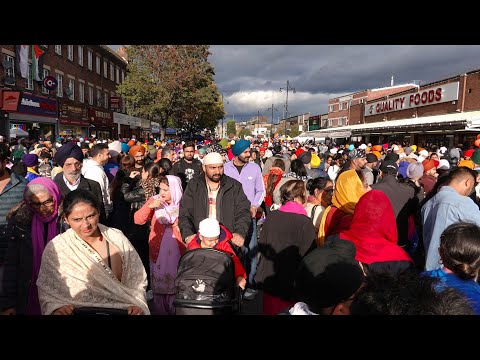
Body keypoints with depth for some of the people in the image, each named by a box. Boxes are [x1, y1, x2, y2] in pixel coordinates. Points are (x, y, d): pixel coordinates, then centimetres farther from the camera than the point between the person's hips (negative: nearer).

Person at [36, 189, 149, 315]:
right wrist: (55, 306, -16)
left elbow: (136, 279, 4)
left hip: (122, 310, -2)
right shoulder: (55, 248, -5)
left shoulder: (117, 238, -1)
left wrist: (137, 303, -9)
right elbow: (47, 292, 2)